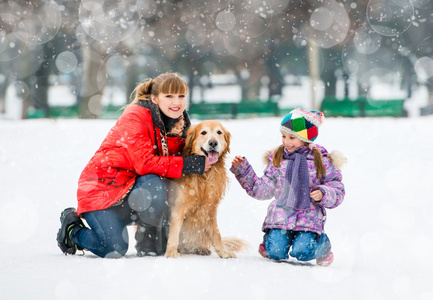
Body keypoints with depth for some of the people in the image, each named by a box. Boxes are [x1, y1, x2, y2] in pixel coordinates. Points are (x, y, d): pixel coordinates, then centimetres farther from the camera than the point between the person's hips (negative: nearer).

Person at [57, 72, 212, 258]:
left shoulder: (181, 125, 2)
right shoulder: (135, 117, -21)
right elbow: (144, 163, -30)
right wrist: (188, 165, -33)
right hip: (103, 185, -6)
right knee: (114, 250, -21)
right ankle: (72, 227, 9)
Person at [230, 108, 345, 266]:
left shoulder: (320, 160, 2)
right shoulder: (277, 158, 9)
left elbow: (337, 189, 5)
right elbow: (263, 189, 12)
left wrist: (323, 194, -16)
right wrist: (243, 170, 5)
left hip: (309, 219, -2)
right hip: (280, 216, 2)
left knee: (302, 253, -22)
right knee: (276, 252, -18)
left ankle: (322, 245, 13)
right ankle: (269, 239, 20)